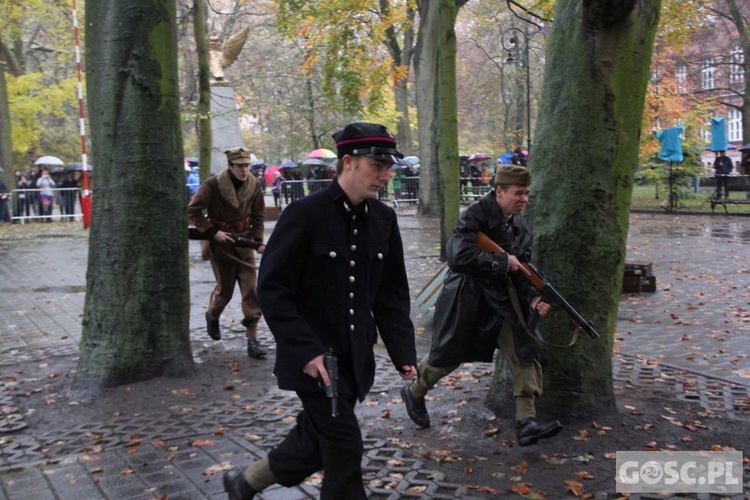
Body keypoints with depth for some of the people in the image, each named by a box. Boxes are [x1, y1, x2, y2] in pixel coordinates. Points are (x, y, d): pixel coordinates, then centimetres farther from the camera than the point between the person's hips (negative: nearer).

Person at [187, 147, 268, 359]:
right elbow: (192, 210, -11)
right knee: (225, 289, 8)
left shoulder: (254, 184, -3)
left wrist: (258, 239, -6)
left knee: (251, 289, -4)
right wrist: (213, 232, -17)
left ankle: (252, 338, 1)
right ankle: (212, 315, 42)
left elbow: (259, 214, 7)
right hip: (221, 241, -3)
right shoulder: (213, 184, -15)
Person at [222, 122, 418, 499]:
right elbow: (272, 290, -15)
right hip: (313, 359, -6)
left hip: (356, 359, 7)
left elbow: (393, 294, 7)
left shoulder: (383, 219, 3)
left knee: (316, 443, 18)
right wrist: (307, 351, -21)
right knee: (344, 449, -3)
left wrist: (403, 352, -2)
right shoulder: (305, 214, -15)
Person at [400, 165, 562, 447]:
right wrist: (503, 262, -23)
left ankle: (526, 423, 0)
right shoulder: (476, 215, -19)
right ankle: (414, 392, 38)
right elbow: (461, 258, -32)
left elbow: (521, 271, 7)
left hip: (501, 297, 7)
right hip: (466, 296, -6)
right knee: (446, 356, 10)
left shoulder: (521, 226, 5)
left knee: (525, 353, -4)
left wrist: (533, 299, -11)